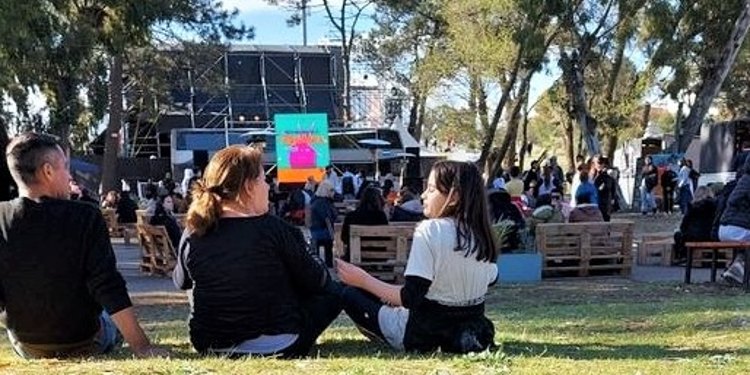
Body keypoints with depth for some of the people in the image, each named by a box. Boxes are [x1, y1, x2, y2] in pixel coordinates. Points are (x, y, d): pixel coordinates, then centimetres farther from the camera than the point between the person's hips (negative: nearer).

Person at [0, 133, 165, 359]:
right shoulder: (86, 218, -21)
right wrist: (142, 347, -18)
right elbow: (109, 290, -22)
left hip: (25, 348, 1)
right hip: (84, 346, -1)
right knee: (113, 320, 32)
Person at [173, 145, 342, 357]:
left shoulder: (193, 234, -7)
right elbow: (316, 281, -8)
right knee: (332, 292, 15)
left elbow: (181, 282, 12)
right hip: (277, 346, -5)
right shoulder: (272, 229, -17)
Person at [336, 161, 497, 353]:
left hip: (425, 333, -7)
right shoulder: (480, 234, -4)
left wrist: (362, 279, -17)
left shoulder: (430, 229, -22)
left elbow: (410, 298, -25)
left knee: (351, 294, 9)